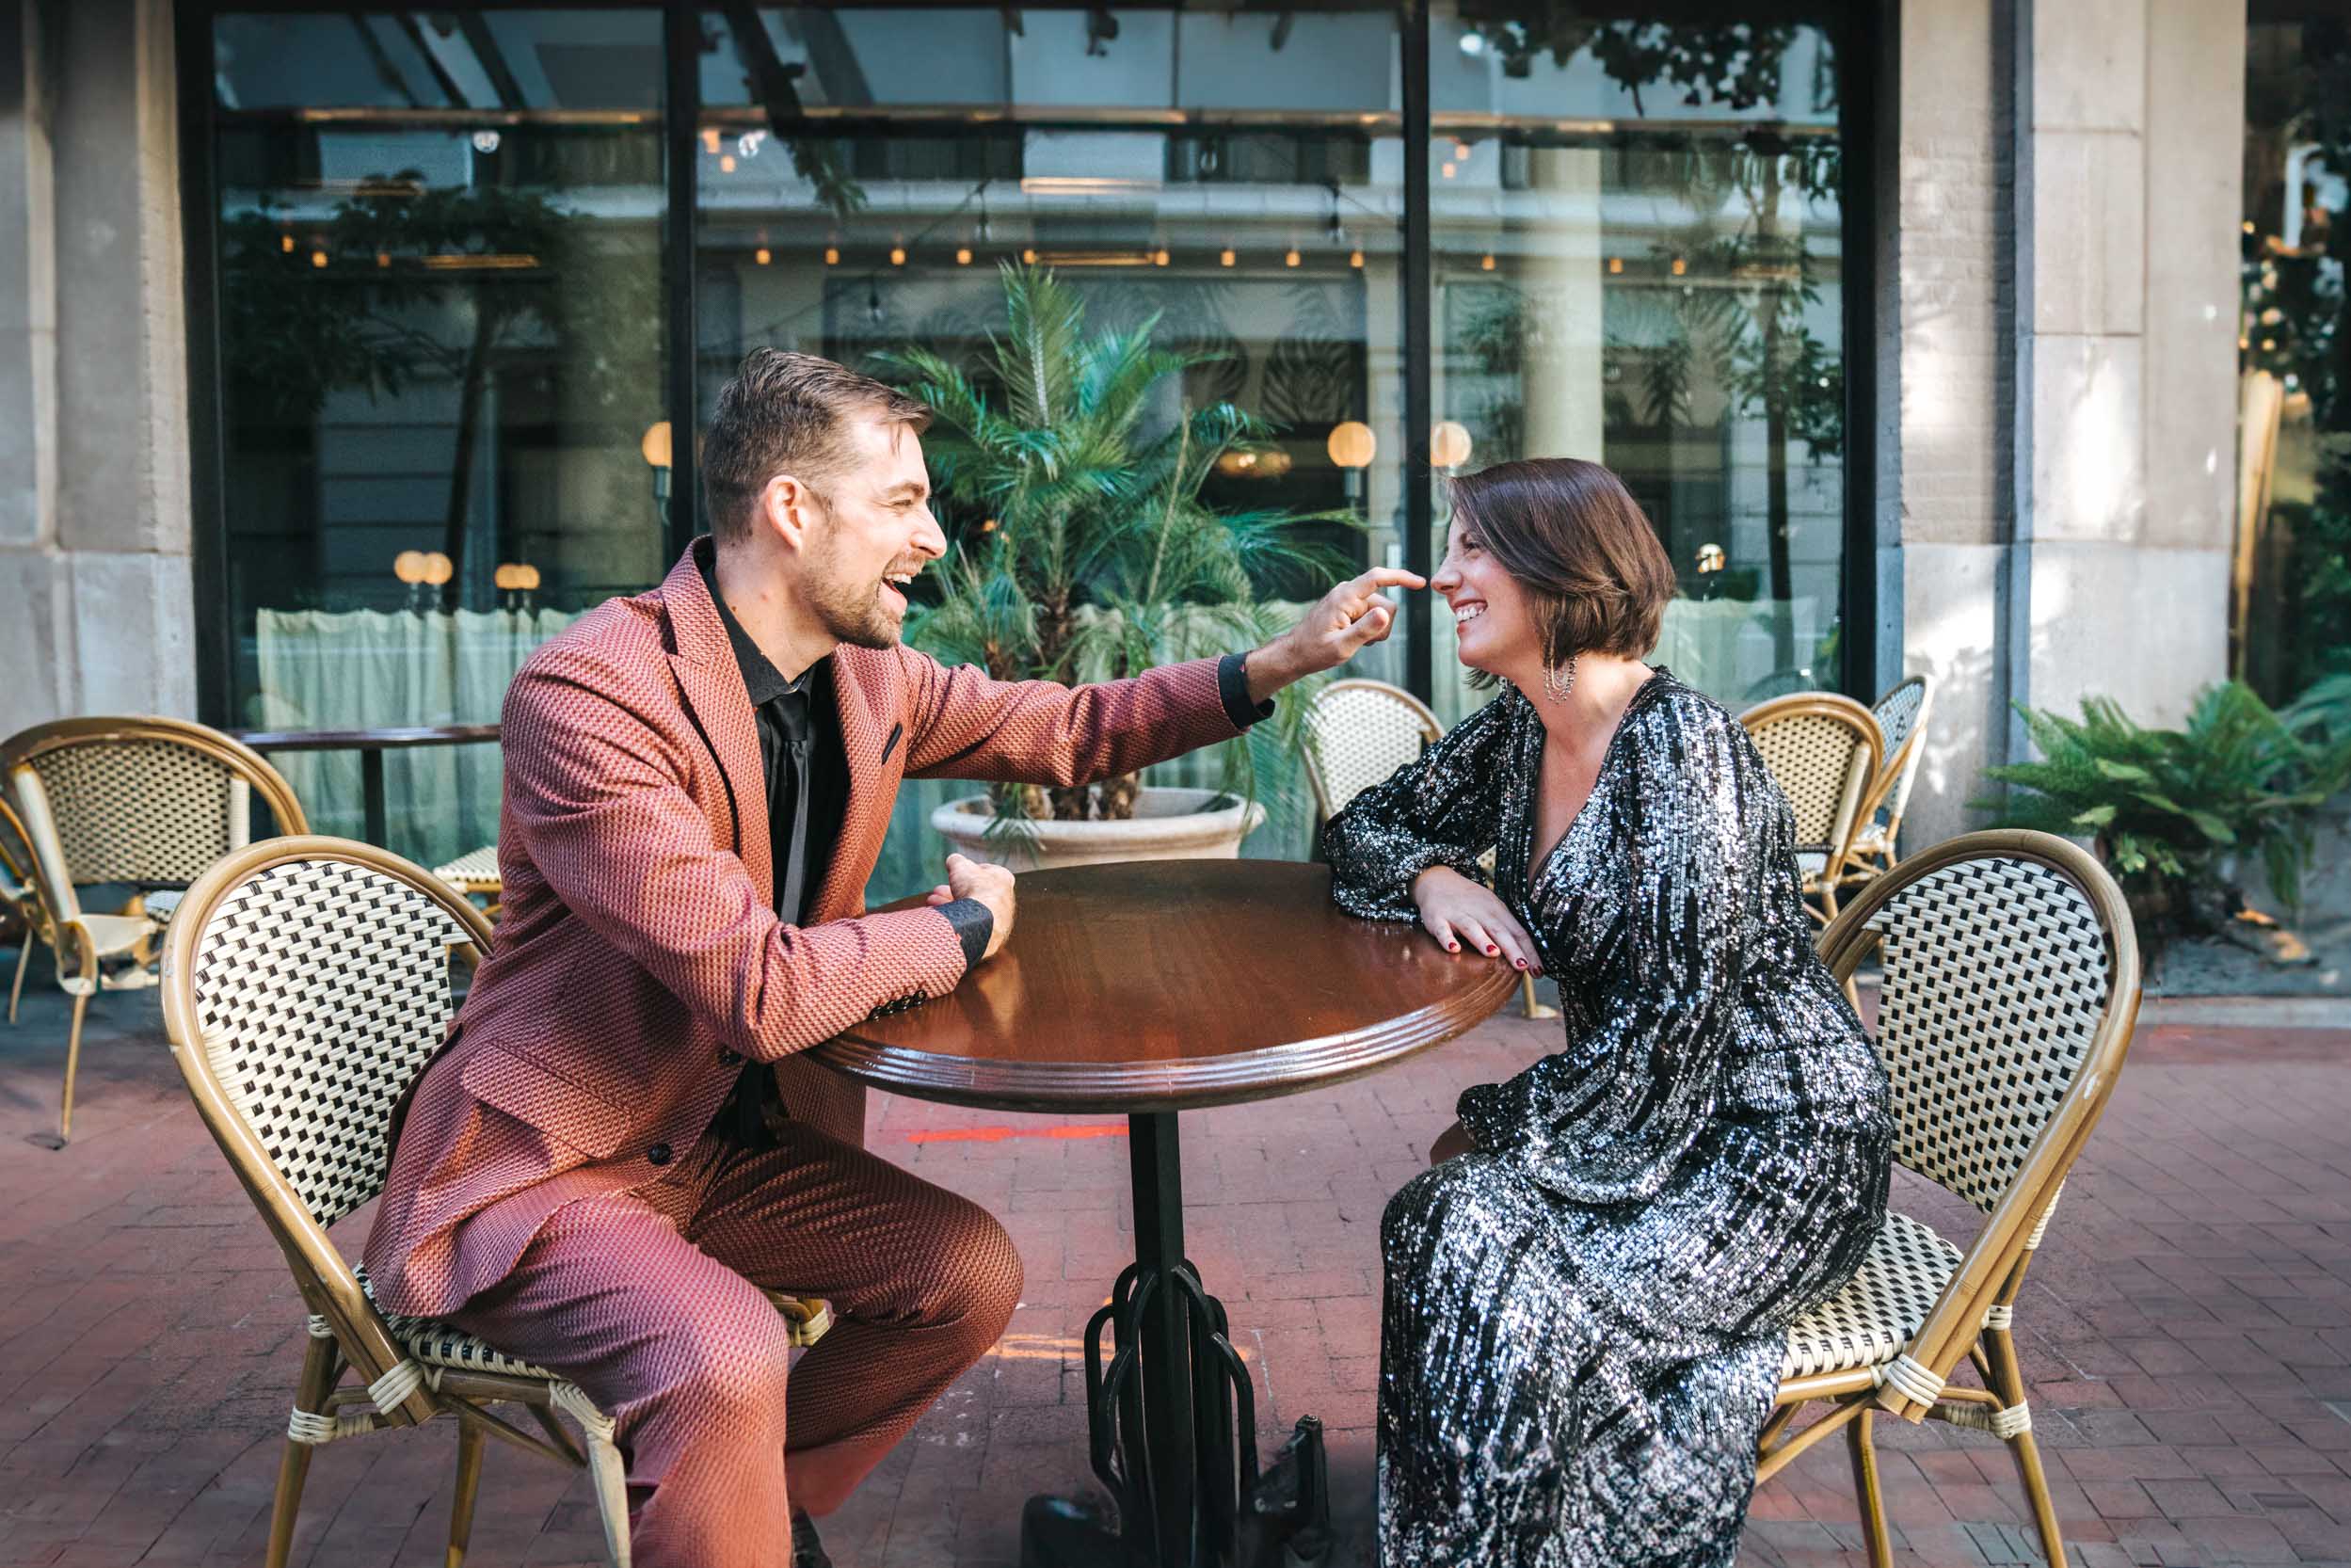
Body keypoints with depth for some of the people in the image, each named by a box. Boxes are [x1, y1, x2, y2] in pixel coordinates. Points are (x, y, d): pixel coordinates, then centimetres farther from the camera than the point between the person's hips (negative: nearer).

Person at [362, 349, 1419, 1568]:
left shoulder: (866, 678, -3)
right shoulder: (589, 694, -27)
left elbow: (1069, 731, 11)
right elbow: (760, 990, -32)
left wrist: (1278, 664, 1)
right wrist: (963, 929, -16)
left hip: (726, 1139, 8)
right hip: (541, 1174, -7)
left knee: (974, 1275, -2)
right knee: (726, 1359, -31)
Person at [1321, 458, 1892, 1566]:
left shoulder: (1681, 750, -22)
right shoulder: (1518, 732, 3)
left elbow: (1665, 1033, -23)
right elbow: (1362, 826, 14)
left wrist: (1494, 1128, -12)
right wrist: (1431, 876, -8)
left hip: (1778, 1150, -7)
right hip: (1641, 1119, 7)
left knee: (1510, 1279, -24)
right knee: (1440, 1224, -15)